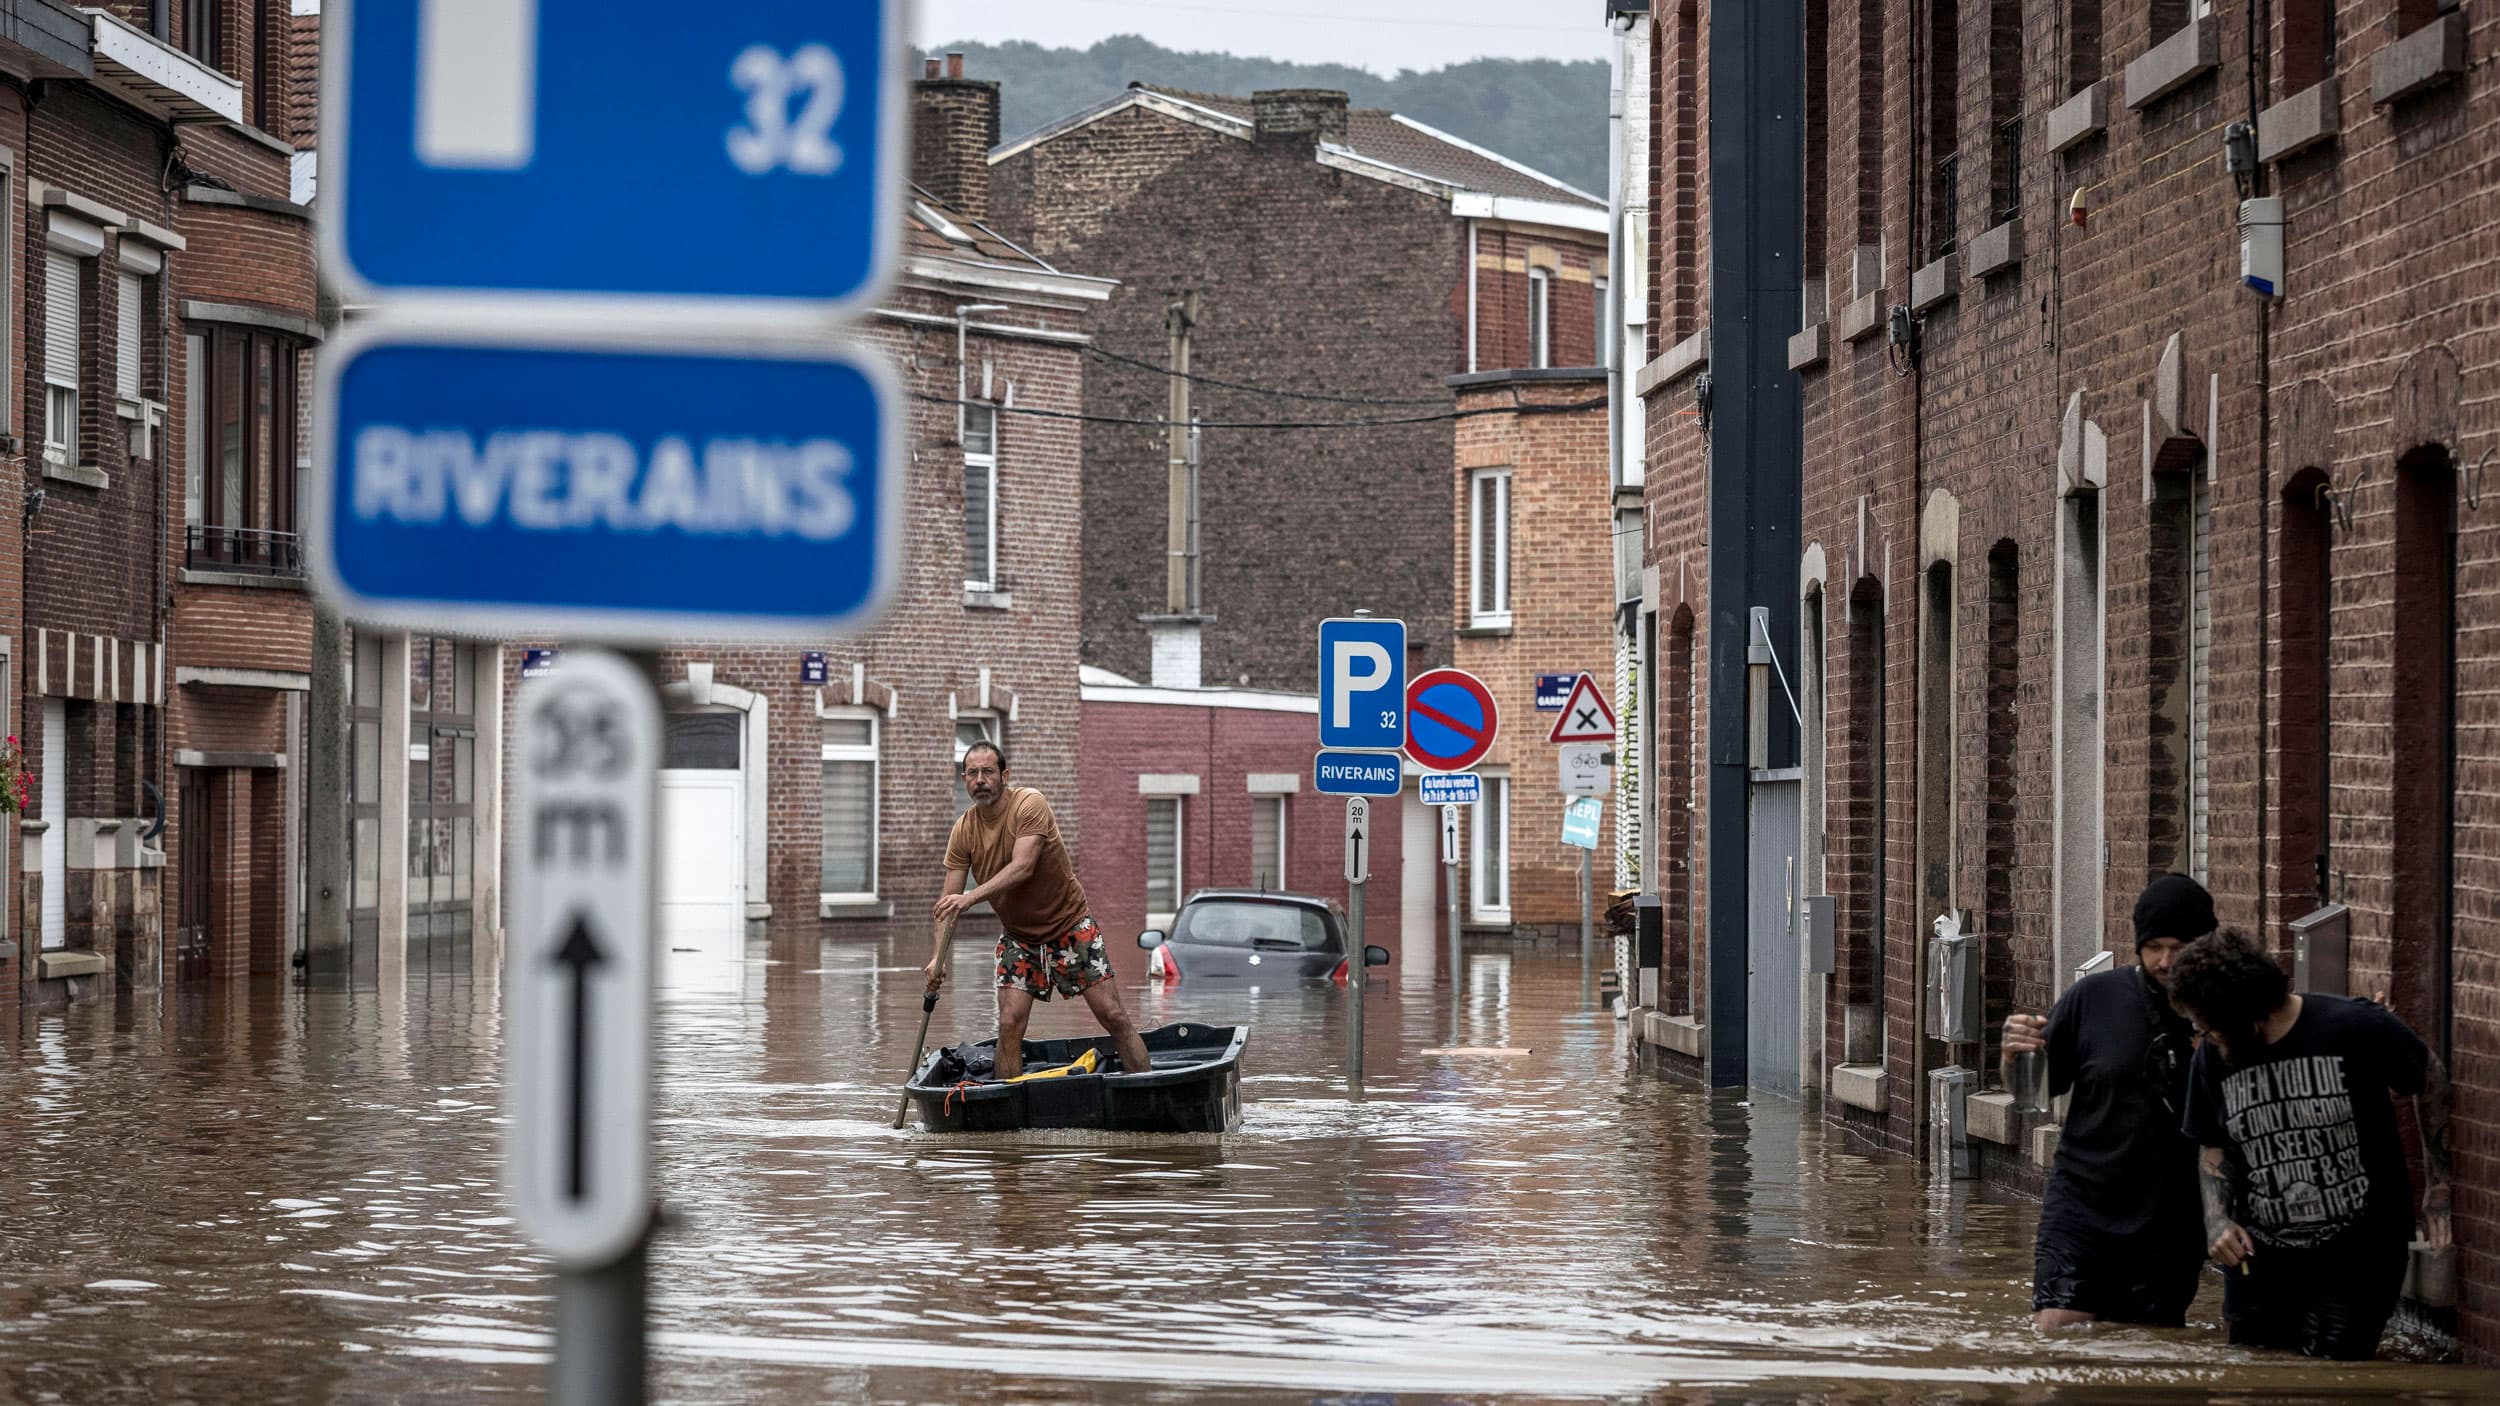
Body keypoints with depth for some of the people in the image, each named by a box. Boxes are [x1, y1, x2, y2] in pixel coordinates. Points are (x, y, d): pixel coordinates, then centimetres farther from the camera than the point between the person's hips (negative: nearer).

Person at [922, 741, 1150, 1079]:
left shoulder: (1029, 804, -20)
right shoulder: (964, 830, -6)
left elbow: (1023, 866, -33)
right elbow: (949, 901, -7)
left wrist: (972, 897, -45)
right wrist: (939, 957, -22)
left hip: (1070, 924, -4)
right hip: (1018, 935, 4)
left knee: (1113, 1015, -4)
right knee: (1010, 1023, -9)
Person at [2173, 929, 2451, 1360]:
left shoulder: (2355, 1027, -16)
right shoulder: (2213, 1057, -2)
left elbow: (2430, 1079, 0)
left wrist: (2438, 1186, 0)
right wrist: (2217, 1219, -7)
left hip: (2357, 1255, -4)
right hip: (2259, 1256, 4)